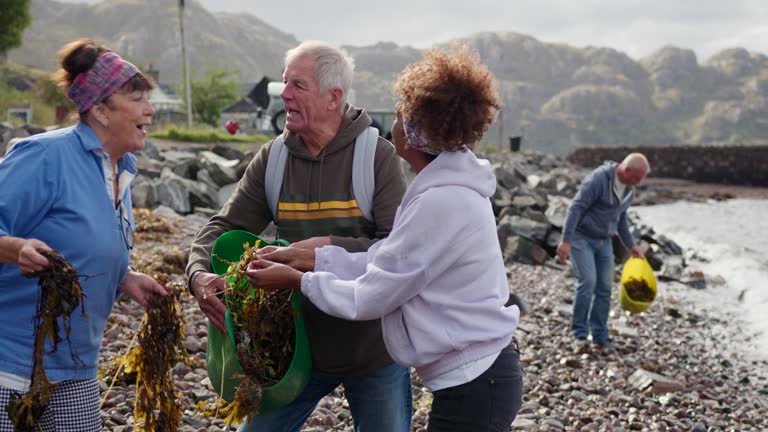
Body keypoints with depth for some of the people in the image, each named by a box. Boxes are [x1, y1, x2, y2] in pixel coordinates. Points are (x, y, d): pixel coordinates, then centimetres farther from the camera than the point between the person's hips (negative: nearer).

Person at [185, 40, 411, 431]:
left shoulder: (377, 156, -13)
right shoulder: (272, 158, -1)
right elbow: (224, 227, -1)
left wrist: (332, 248, -32)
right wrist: (200, 274, -21)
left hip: (374, 350, -3)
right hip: (301, 344, 3)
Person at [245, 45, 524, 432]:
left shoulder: (440, 204, -24)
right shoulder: (450, 189, 7)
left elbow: (370, 298, -17)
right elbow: (384, 262, 9)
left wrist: (297, 280, -4)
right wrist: (309, 258, 5)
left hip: (473, 387, -9)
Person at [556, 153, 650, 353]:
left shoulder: (628, 188, 5)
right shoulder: (599, 179, -20)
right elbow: (576, 208, -22)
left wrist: (631, 245, 18)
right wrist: (566, 241, -26)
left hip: (604, 242, 7)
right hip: (582, 238, -7)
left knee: (604, 287, 3)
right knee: (587, 282, -16)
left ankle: (600, 335, 12)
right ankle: (580, 334, -5)